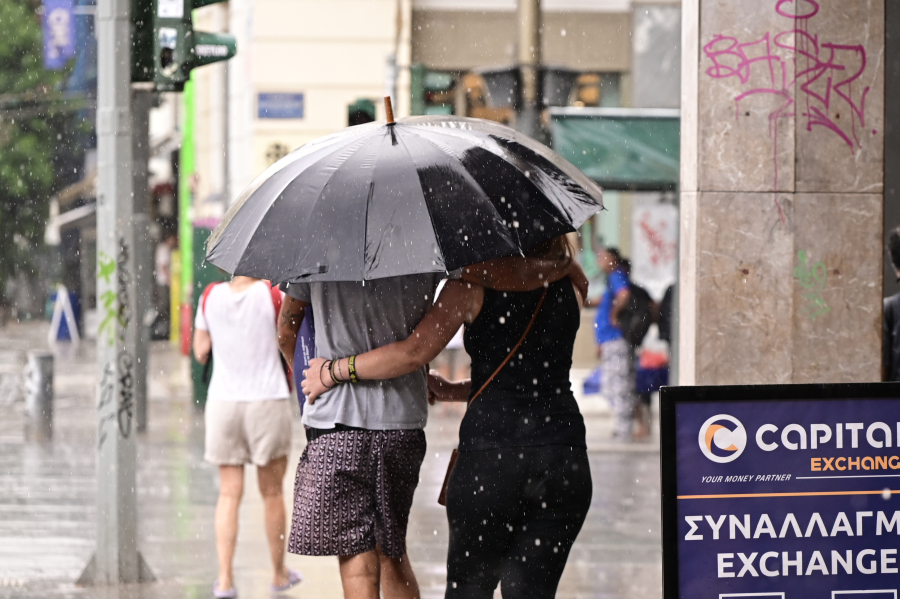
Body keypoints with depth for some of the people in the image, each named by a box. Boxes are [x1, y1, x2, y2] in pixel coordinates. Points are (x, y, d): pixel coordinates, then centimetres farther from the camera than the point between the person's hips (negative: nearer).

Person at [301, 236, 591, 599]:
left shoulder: (474, 282, -5)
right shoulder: (572, 285, 9)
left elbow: (415, 352, -8)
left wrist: (332, 371, 5)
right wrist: (457, 391, 26)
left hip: (492, 449, -3)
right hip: (564, 454, 3)